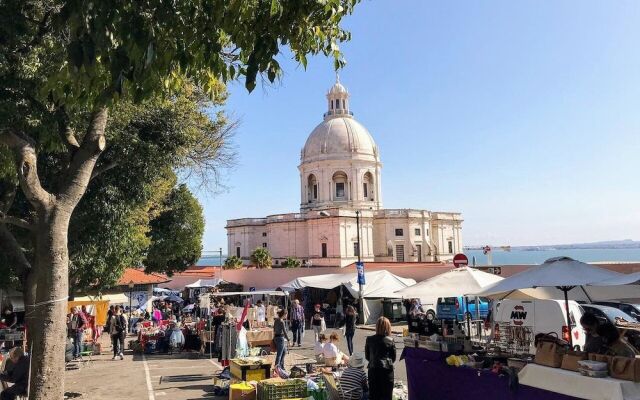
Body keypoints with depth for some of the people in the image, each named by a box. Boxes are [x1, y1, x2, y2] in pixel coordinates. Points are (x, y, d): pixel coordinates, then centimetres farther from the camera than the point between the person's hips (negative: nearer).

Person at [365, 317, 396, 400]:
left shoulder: (369, 339, -1)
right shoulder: (390, 340, -5)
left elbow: (367, 356, 8)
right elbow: (393, 358, 3)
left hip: (373, 369, 2)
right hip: (387, 369, -2)